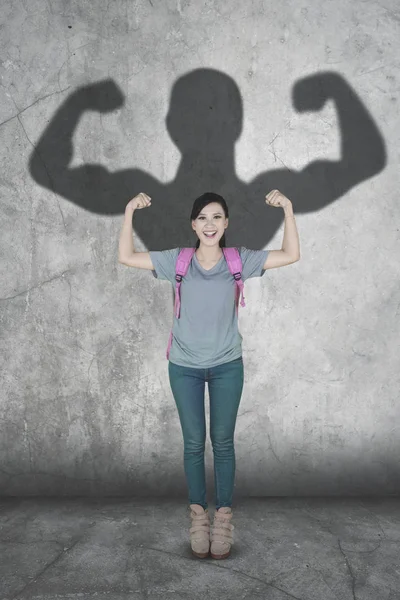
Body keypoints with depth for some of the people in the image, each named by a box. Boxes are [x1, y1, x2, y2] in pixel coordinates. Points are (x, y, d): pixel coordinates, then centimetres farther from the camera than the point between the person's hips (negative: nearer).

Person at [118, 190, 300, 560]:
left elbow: (291, 255, -5)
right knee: (194, 443, 9)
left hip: (226, 366, 0)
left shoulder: (239, 260, -4)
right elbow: (125, 257, -3)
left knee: (222, 441, 8)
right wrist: (129, 212, -11)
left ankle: (223, 516, 21)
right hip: (184, 367, 0)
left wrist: (288, 210, -13)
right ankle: (199, 514, 23)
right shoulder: (177, 260, -4)